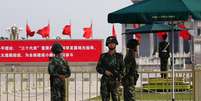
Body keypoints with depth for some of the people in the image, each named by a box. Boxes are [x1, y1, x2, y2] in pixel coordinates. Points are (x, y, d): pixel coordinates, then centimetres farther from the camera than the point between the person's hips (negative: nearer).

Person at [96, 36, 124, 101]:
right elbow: (98, 68, 8)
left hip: (115, 81, -1)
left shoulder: (119, 56, 5)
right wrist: (105, 71, -10)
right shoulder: (103, 56, 7)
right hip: (105, 81, 2)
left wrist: (119, 79, -8)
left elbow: (122, 69, 5)